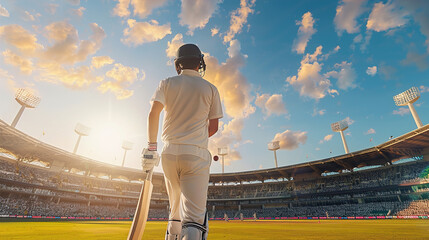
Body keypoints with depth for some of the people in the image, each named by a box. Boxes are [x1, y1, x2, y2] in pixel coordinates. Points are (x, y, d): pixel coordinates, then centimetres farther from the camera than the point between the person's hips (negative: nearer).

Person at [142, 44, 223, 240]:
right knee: (194, 215, -7)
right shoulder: (210, 88, 10)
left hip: (169, 152, 3)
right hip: (197, 154, -2)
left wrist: (151, 146, 3)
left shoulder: (167, 83, 10)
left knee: (175, 209, 21)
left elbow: (153, 113, -5)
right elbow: (213, 127, 9)